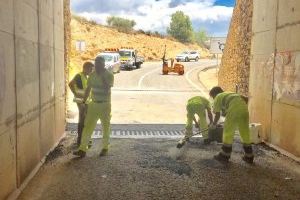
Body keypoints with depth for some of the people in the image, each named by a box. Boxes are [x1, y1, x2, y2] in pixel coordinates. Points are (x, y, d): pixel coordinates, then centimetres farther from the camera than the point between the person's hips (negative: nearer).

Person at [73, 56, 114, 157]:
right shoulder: (92, 75, 4)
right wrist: (83, 101, 14)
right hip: (93, 104, 4)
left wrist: (102, 76, -24)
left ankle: (105, 148, 23)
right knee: (88, 126, -3)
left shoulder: (109, 75, -10)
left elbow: (107, 88, -24)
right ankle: (82, 149, -3)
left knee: (106, 127, 7)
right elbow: (88, 89, 13)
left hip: (105, 104, -4)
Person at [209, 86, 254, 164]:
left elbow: (217, 114, 14)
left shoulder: (218, 97, 19)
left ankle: (225, 155, 12)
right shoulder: (230, 93, 37)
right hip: (244, 107, 7)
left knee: (228, 132, 5)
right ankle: (249, 157, 20)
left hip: (234, 108, -6)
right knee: (245, 133, 14)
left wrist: (213, 124, 30)